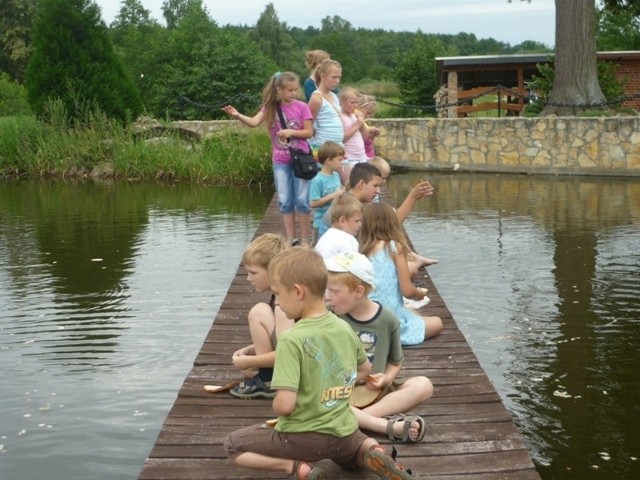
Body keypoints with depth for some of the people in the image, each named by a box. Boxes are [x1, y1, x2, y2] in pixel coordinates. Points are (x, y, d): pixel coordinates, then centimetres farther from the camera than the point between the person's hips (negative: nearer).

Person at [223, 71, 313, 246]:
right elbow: (254, 122, -14)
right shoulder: (270, 107, 0)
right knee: (285, 201, 7)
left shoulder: (301, 107, -6)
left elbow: (309, 132, -5)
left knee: (302, 200, 2)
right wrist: (238, 115, -31)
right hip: (280, 161, 3)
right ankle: (290, 238, 16)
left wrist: (291, 132, -19)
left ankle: (306, 239, 13)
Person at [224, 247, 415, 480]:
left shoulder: (291, 340, -23)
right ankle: (373, 454, 4)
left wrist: (277, 408, -6)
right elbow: (365, 369, 17)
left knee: (233, 445, 13)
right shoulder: (345, 328, -2)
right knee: (356, 442, 39)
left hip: (303, 437, -5)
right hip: (343, 433, 6)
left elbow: (284, 405, -27)